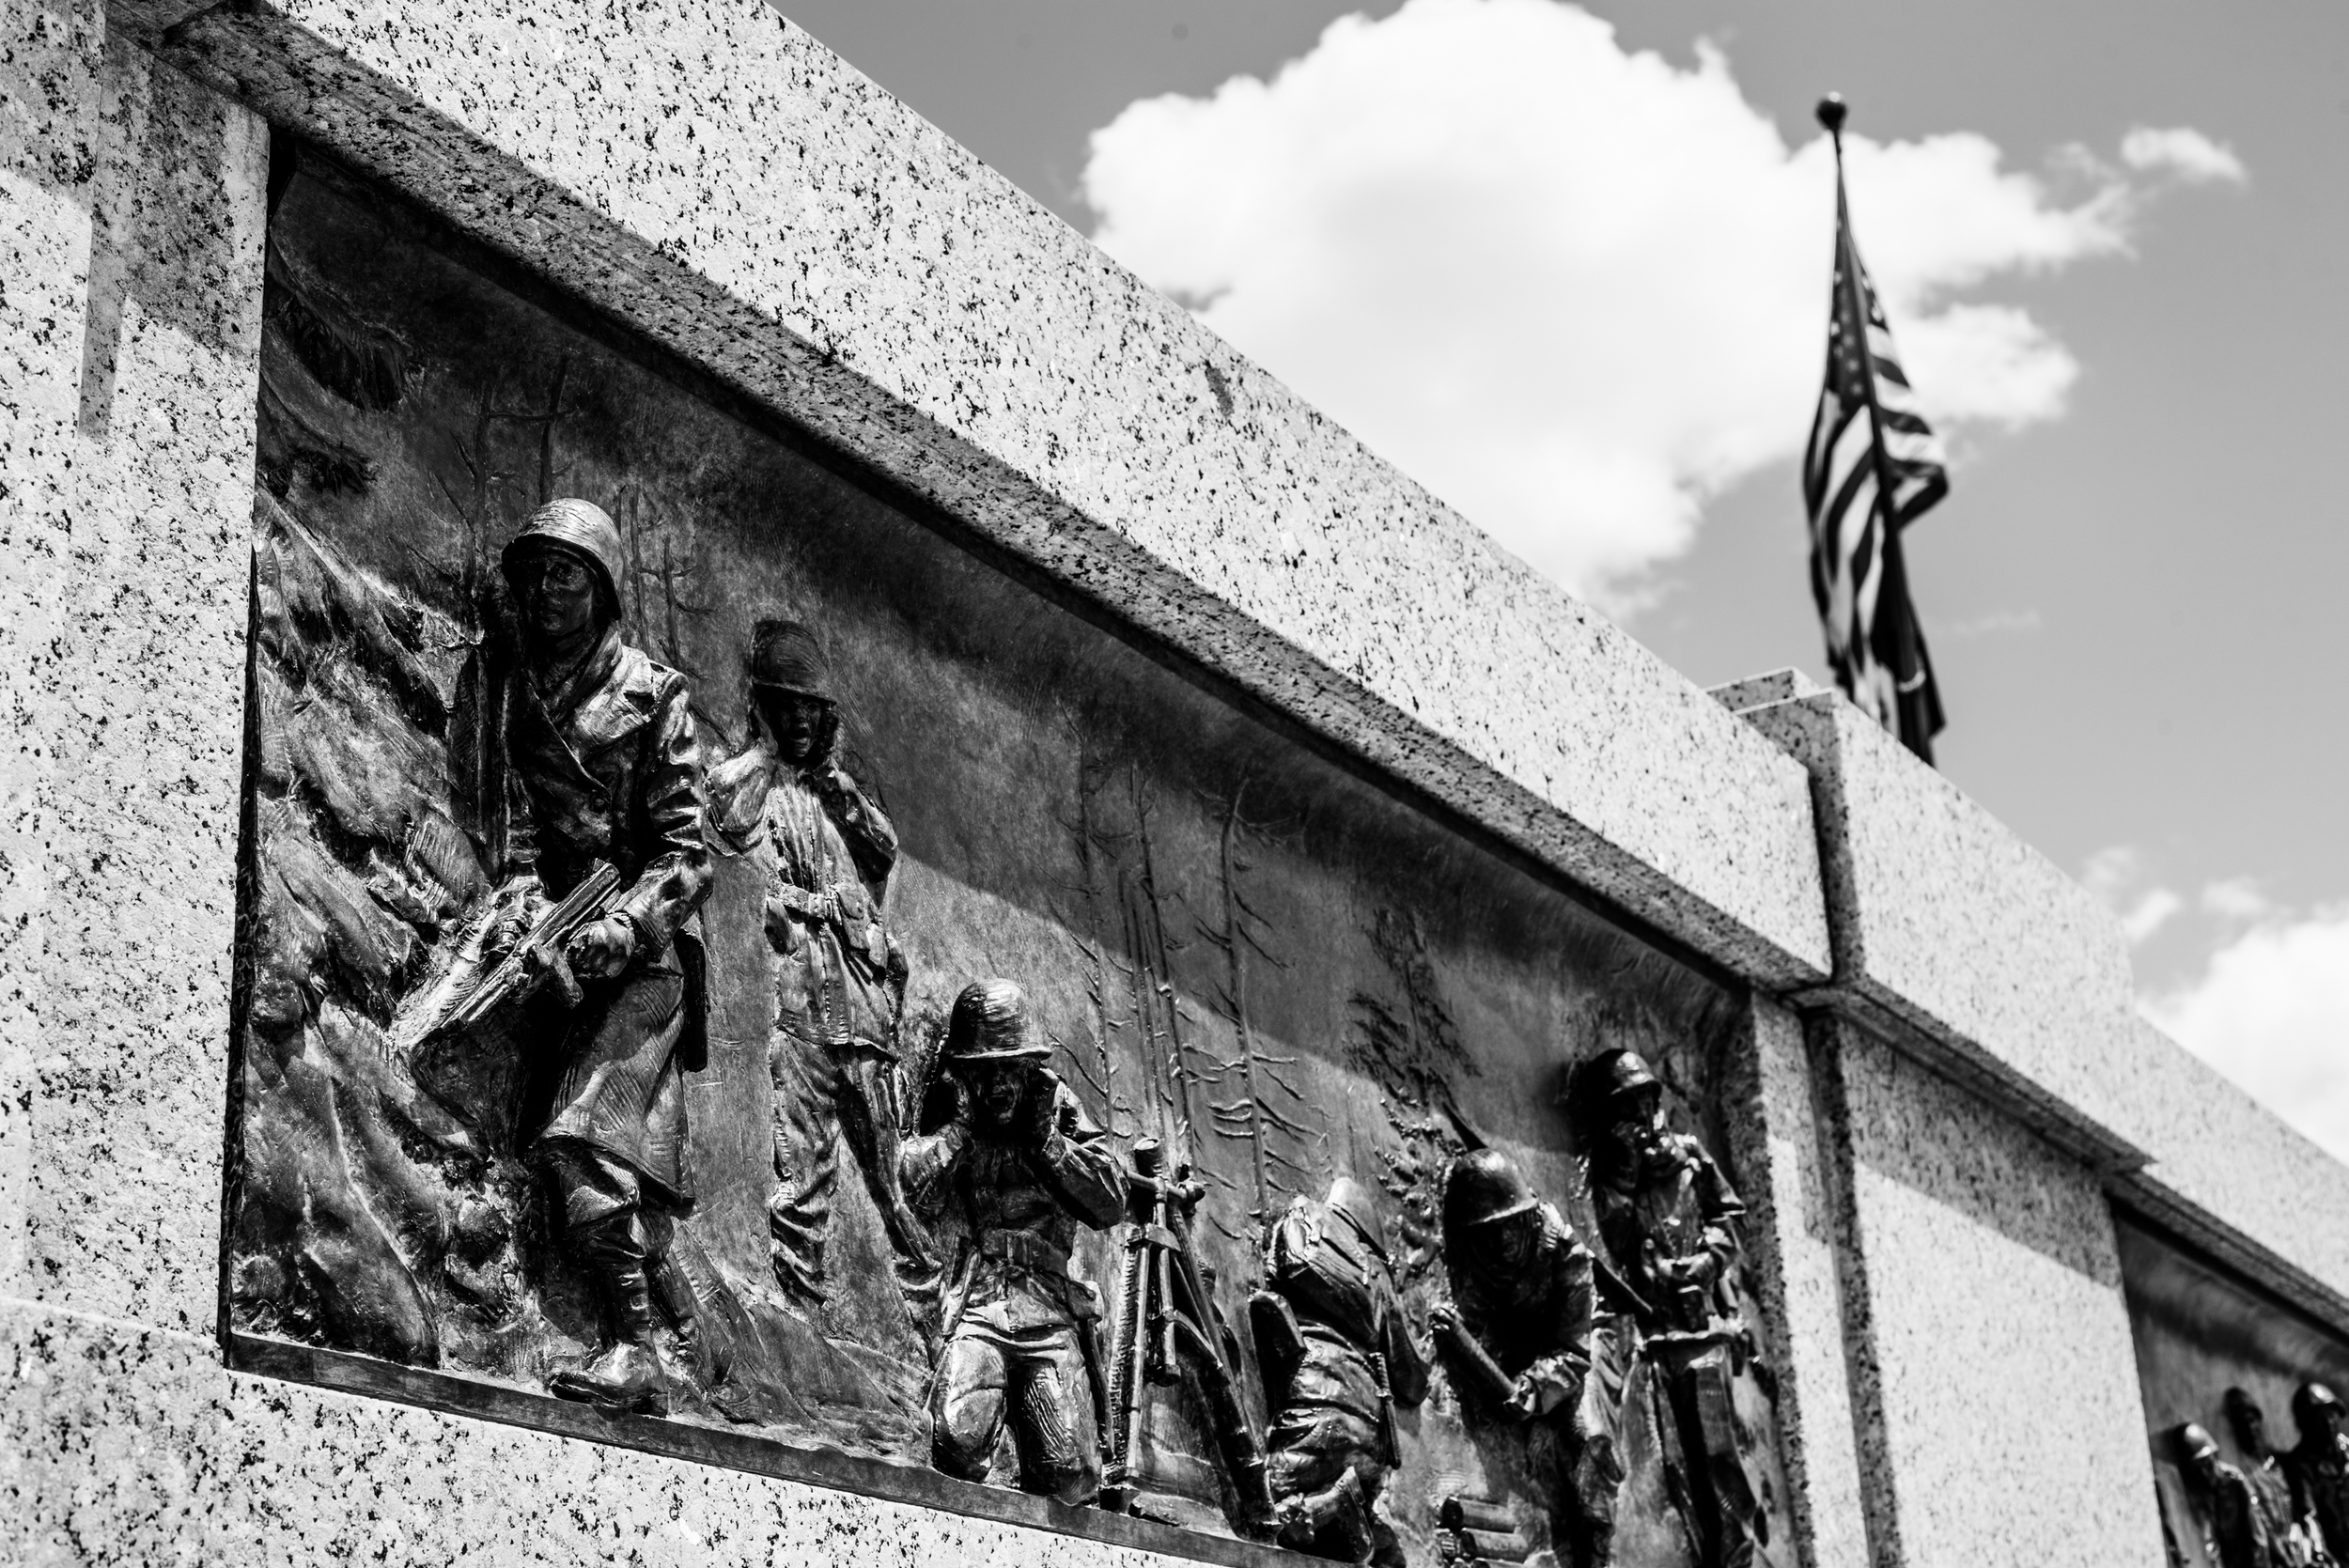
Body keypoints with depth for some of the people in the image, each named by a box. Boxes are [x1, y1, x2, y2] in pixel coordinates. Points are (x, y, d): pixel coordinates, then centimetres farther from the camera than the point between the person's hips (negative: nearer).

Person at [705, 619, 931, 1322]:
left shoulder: (836, 787, 25)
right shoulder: (749, 781, 7)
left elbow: (885, 849, 14)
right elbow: (728, 823, -15)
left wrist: (835, 778, 7)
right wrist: (767, 747, -4)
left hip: (862, 1001, 5)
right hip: (795, 1004, -5)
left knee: (892, 1168, 8)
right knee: (803, 1172, -11)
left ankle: (934, 1310, 12)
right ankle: (801, 1312, -10)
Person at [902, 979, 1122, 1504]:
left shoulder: (1057, 1106, 13)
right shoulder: (943, 1116, 11)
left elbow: (1111, 1205, 4)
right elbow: (921, 1189, -10)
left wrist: (1045, 1140, -1)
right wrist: (965, 1121, -4)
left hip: (1050, 1308, 2)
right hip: (975, 1306, -1)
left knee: (1072, 1478, -9)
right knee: (960, 1438, -26)